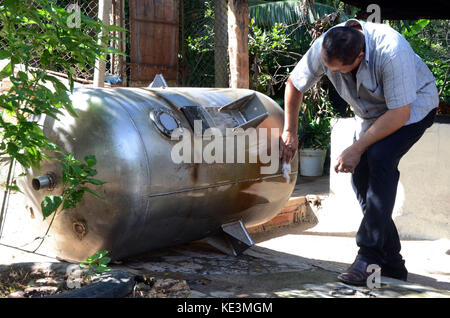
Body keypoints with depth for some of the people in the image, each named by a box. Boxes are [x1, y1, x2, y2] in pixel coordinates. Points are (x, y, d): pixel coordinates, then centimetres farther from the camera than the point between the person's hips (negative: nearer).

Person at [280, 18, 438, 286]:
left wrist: (356, 149, -31)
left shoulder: (391, 50, -39)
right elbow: (295, 85, -3)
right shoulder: (324, 48, -22)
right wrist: (290, 132, 0)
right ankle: (392, 264, 5)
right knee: (361, 174, -5)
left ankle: (370, 257, -25)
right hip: (373, 113, 6)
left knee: (380, 157, -30)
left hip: (414, 105, -6)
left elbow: (399, 114, -34)